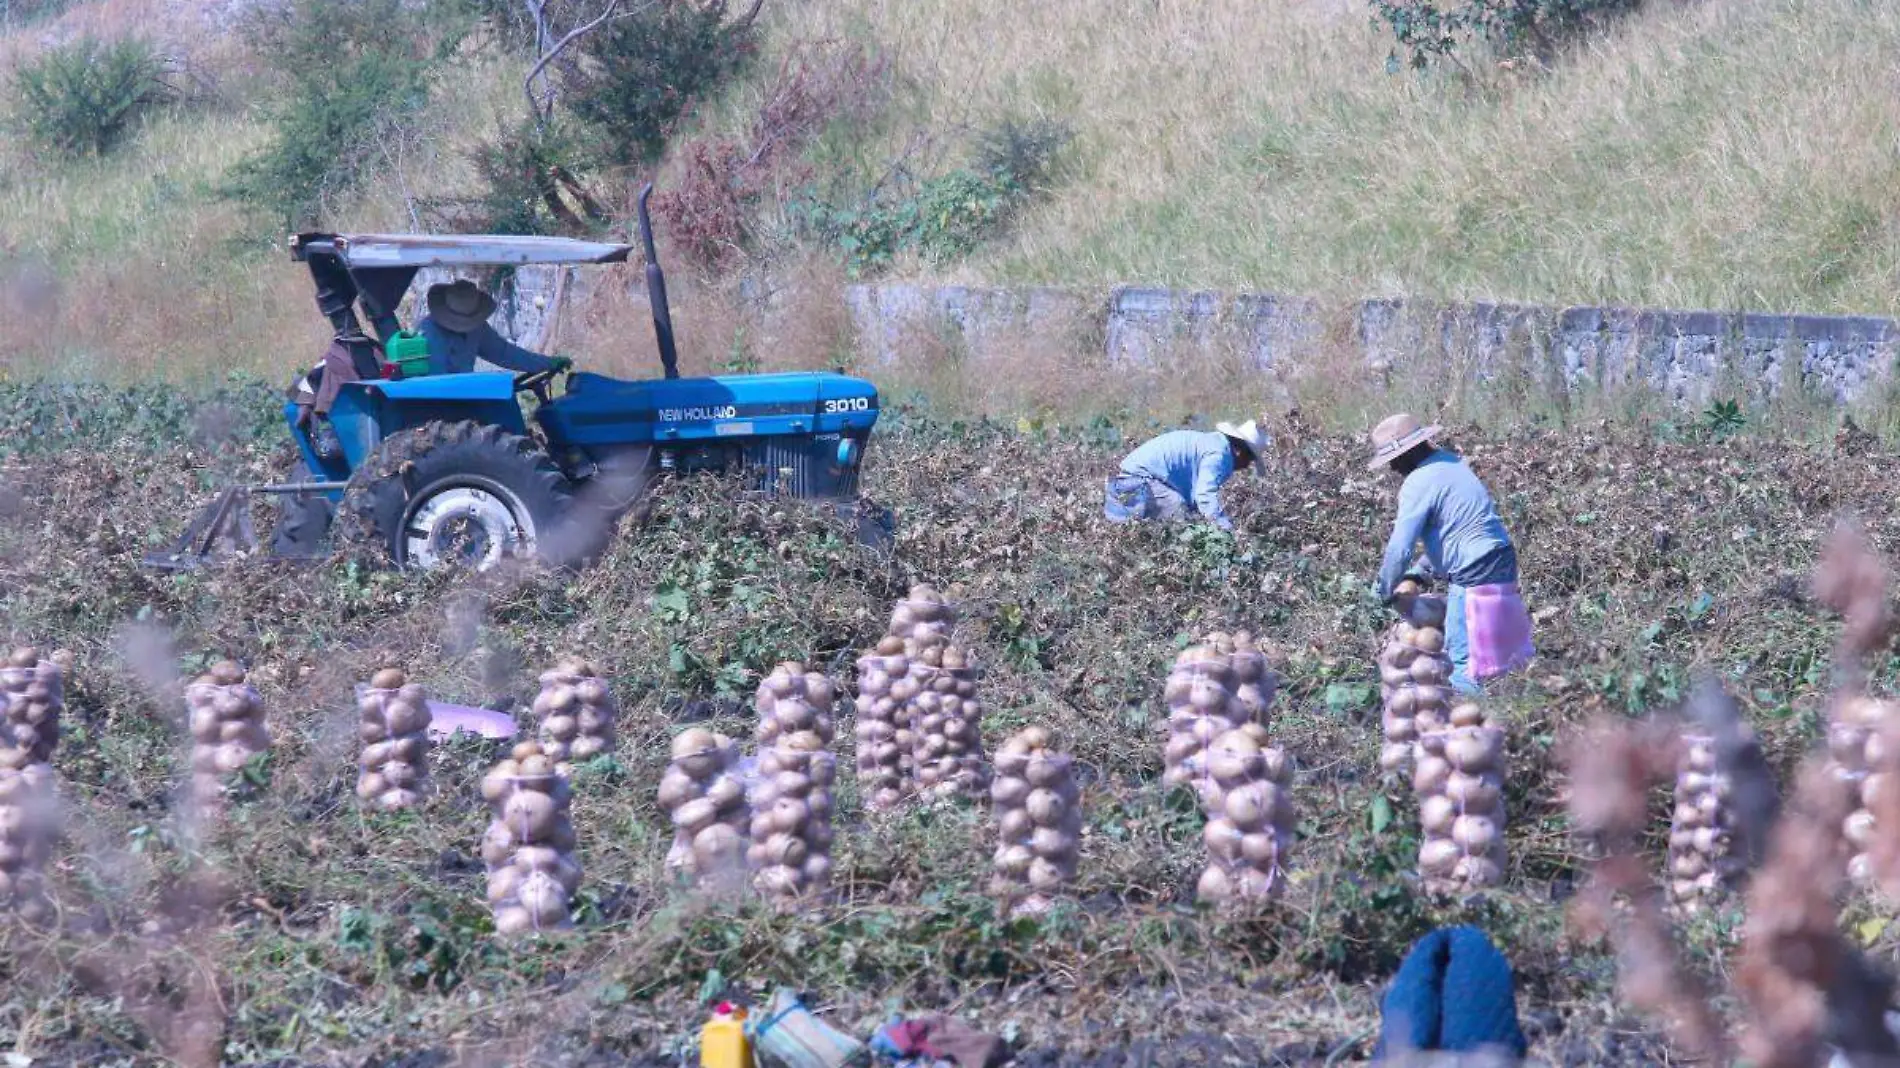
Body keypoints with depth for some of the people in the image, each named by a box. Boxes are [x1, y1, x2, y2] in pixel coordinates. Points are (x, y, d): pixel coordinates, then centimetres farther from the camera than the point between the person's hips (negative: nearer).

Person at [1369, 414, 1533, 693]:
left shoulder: (1418, 485, -15)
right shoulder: (1448, 461, 13)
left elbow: (1399, 549, -16)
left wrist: (1386, 591, 1)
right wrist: (1421, 570, 26)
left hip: (1473, 576, -10)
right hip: (1501, 564, 10)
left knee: (1460, 659, -4)